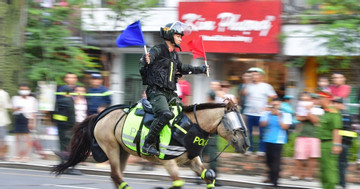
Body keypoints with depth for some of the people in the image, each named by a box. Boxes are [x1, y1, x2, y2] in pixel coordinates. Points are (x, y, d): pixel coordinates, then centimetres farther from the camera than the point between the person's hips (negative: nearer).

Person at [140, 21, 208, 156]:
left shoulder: (174, 55, 21)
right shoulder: (158, 50, -5)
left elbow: (182, 68, 39)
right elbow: (149, 57, -27)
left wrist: (202, 69, 47)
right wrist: (146, 59, -52)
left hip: (170, 93, 9)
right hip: (156, 92, -9)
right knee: (166, 114, -31)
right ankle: (148, 144, -29)